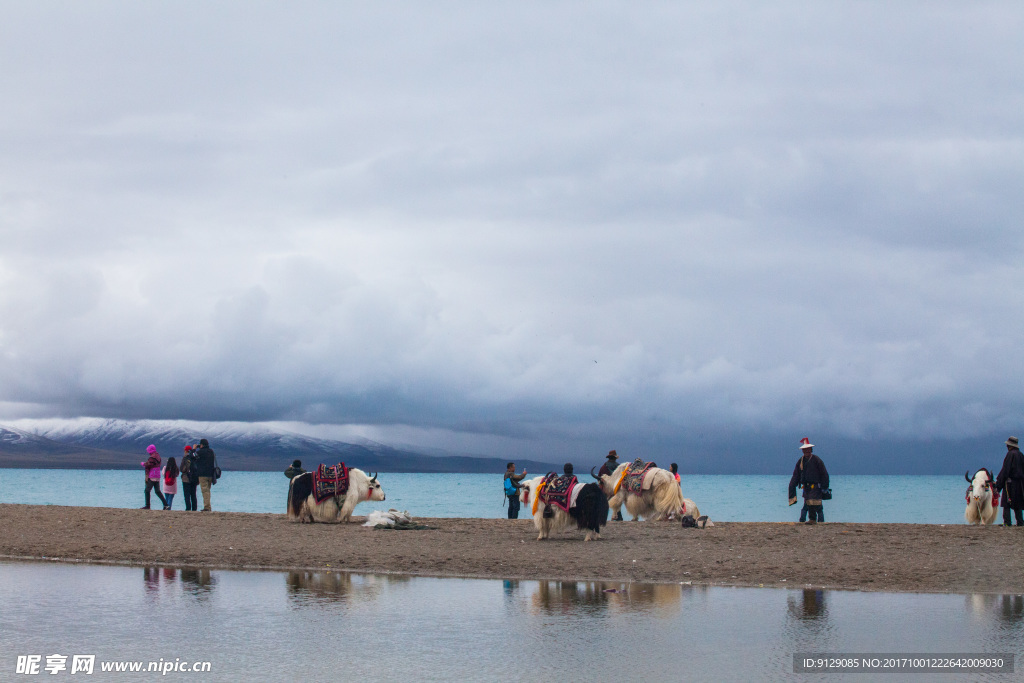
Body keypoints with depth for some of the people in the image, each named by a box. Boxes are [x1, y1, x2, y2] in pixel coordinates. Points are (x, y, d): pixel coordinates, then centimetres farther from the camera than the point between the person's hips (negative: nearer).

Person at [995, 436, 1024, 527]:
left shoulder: (1010, 454, -11)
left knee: (1006, 504, -5)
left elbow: (1005, 470, -14)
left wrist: (998, 484, -11)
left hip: (1010, 482, -7)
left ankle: (1007, 522, -10)